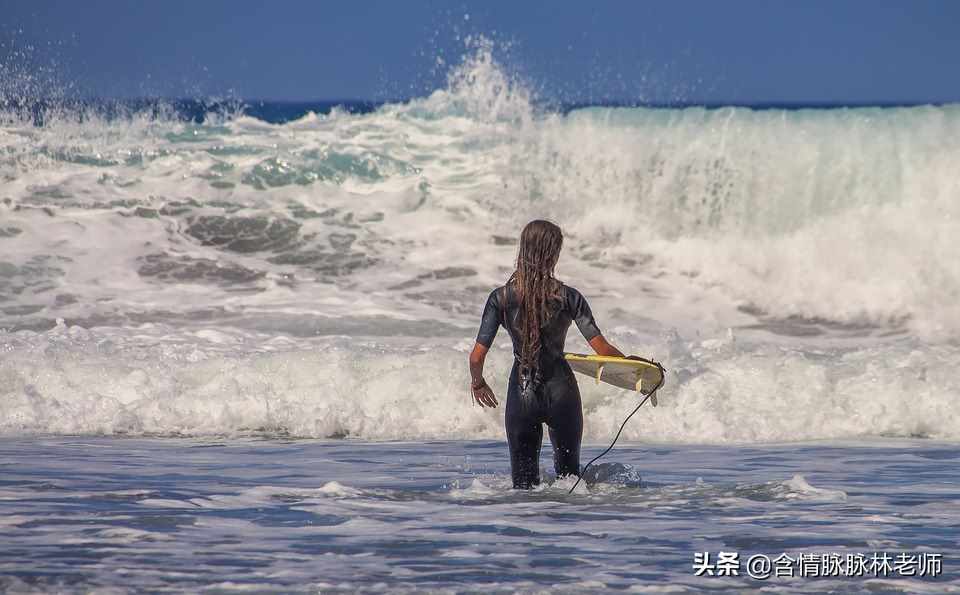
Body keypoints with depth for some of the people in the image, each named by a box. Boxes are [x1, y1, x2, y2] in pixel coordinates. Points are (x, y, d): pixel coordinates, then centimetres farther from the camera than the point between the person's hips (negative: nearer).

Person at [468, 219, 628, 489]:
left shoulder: (500, 298, -6)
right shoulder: (568, 297, -9)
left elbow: (477, 356, -8)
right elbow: (602, 349, -12)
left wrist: (477, 383, 14)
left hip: (522, 395, 0)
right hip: (561, 391, 0)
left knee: (523, 480, 9)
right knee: (568, 472, 20)